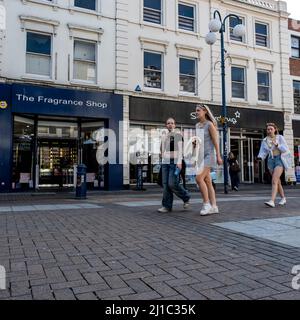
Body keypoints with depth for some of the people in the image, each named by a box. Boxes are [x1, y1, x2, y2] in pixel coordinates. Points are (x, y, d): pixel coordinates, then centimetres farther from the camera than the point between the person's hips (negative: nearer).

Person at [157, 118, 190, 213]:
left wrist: (179, 161, -17)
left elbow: (180, 149, -7)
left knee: (172, 184, -14)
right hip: (165, 162, 6)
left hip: (175, 162, -5)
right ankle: (167, 206, 1)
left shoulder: (178, 135, 2)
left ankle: (186, 197, 10)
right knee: (166, 184, -2)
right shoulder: (164, 137, 19)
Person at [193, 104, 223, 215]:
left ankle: (206, 204, -9)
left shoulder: (209, 124, -7)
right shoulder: (197, 125, 14)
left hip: (209, 155, -8)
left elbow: (215, 141, -9)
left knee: (199, 178, -19)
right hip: (201, 156, 8)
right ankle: (214, 206, 10)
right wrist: (195, 144, 2)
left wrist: (218, 156, -13)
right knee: (207, 181, 6)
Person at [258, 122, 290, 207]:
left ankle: (272, 201, -27)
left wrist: (277, 145, -17)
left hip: (279, 159, -4)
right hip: (271, 160, 4)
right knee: (277, 181, 11)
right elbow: (263, 152, 6)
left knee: (274, 180, -19)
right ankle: (283, 198, 29)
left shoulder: (280, 138, 2)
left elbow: (286, 149, -2)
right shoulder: (264, 141, 9)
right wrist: (260, 158, -15)